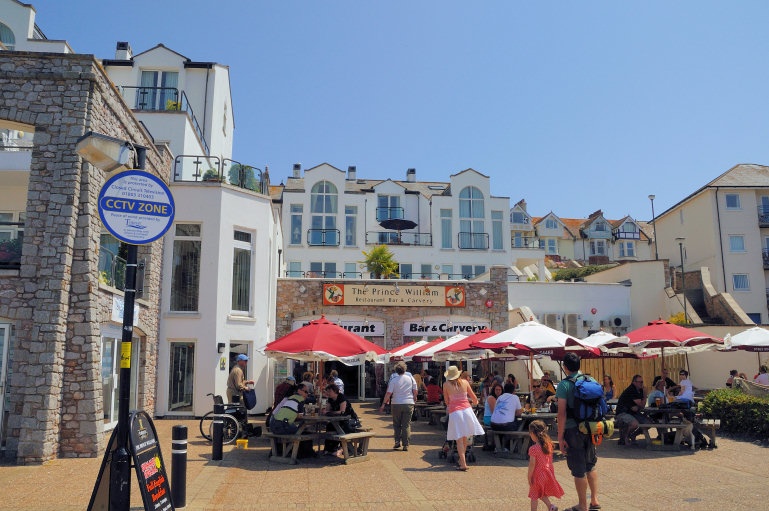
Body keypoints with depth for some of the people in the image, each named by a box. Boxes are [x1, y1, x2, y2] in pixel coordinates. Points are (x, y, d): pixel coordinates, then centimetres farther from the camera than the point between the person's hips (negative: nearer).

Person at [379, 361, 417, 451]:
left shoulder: (393, 380, -5)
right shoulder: (411, 378, 1)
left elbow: (388, 393, -8)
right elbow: (415, 391, 3)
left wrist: (383, 404, -3)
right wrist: (414, 398, 21)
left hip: (396, 404, -1)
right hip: (409, 404, 1)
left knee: (396, 424, 14)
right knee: (406, 425, 4)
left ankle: (397, 442, 7)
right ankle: (406, 445, 2)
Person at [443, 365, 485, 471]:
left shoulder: (446, 385, -1)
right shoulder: (464, 382, 4)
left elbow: (446, 401, 7)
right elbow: (474, 398, 13)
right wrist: (475, 402, 36)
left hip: (454, 412, -2)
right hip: (466, 409, 3)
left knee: (459, 439, -1)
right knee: (464, 437, 17)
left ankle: (463, 464, -7)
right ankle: (462, 459, 30)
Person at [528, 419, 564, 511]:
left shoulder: (533, 449, -23)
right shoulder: (549, 445, -4)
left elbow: (532, 464, -20)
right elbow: (550, 460, 7)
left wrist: (529, 477, -10)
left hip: (537, 474, -7)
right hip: (547, 473, 7)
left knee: (534, 496, 9)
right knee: (541, 493, 24)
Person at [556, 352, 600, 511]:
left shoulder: (564, 384, -14)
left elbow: (562, 413, -17)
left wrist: (560, 437, -12)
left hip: (573, 431, -6)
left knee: (579, 470, 5)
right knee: (591, 465, 22)